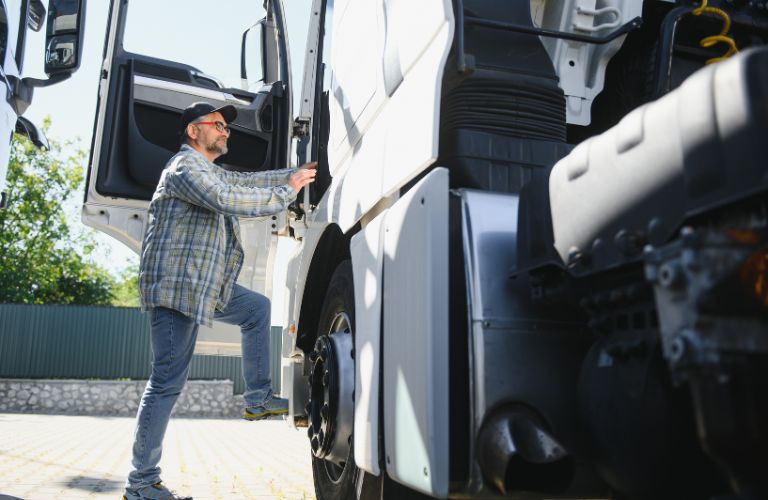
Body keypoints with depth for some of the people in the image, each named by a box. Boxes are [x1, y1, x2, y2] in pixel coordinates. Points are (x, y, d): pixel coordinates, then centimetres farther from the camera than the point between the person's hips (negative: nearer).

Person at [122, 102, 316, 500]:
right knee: (168, 381, -8)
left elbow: (247, 182, 20)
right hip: (176, 286, -10)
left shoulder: (210, 172, 23)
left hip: (202, 285, 10)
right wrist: (287, 191, -16)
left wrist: (297, 172, 11)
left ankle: (258, 399, 15)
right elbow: (228, 200, -23)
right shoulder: (186, 165, -10)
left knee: (257, 307, 16)